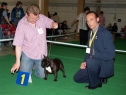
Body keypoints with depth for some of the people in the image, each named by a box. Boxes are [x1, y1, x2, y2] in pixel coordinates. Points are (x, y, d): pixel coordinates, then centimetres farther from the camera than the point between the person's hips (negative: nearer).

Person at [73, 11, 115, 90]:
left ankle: (95, 83, -10)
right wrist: (85, 62, -3)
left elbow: (111, 54, -25)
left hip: (105, 65, -8)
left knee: (90, 61, -37)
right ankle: (100, 78, 18)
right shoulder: (90, 33, 6)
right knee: (77, 78, 8)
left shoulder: (105, 33, -20)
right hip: (93, 62, 8)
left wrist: (94, 54, -26)